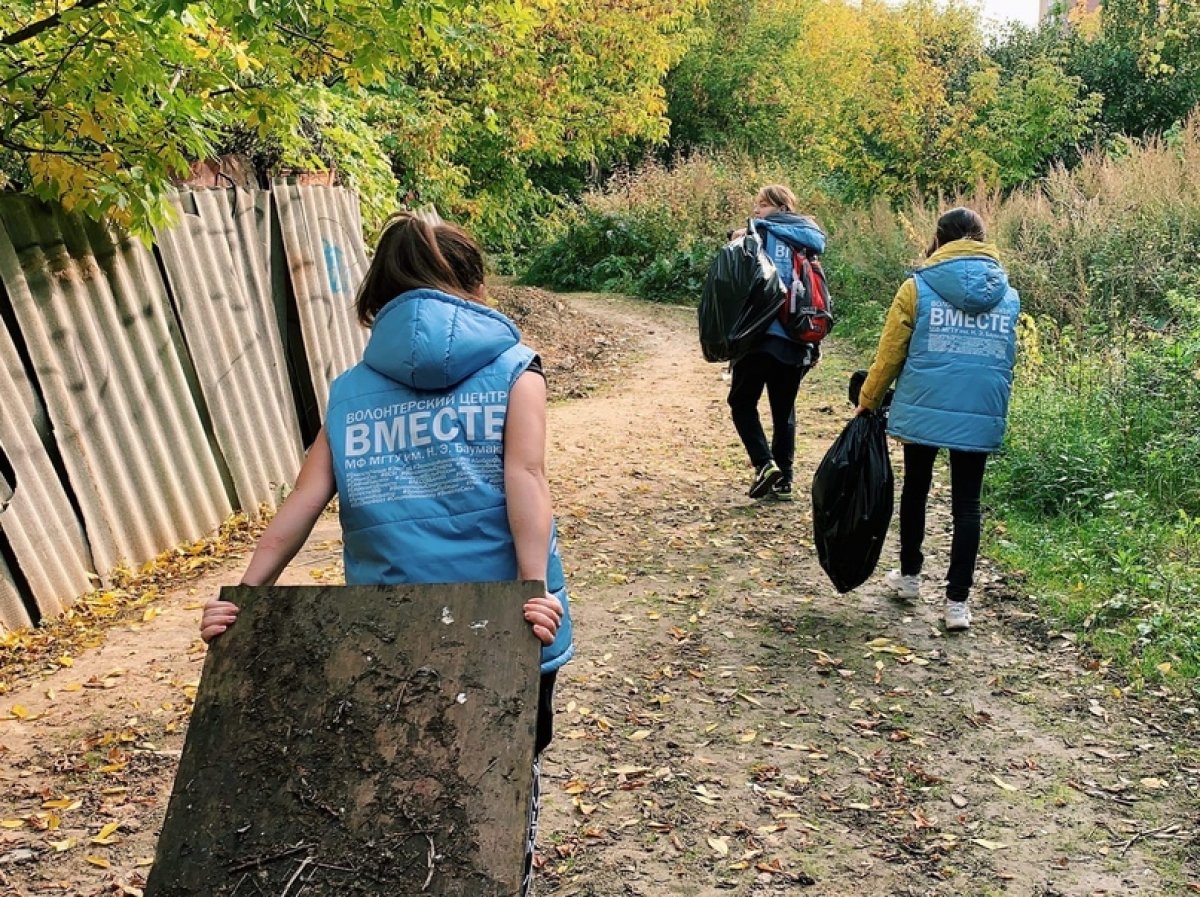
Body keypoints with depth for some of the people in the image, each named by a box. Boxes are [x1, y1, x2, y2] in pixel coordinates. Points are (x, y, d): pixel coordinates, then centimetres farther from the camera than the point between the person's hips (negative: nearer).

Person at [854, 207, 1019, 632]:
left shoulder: (918, 287, -4)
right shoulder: (1008, 295, 7)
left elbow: (890, 353, -4)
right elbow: (1007, 359, 15)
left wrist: (867, 401, 8)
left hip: (923, 409, -2)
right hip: (980, 416, 2)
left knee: (915, 490, 18)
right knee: (966, 505, 9)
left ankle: (909, 575, 31)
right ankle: (958, 601, 9)